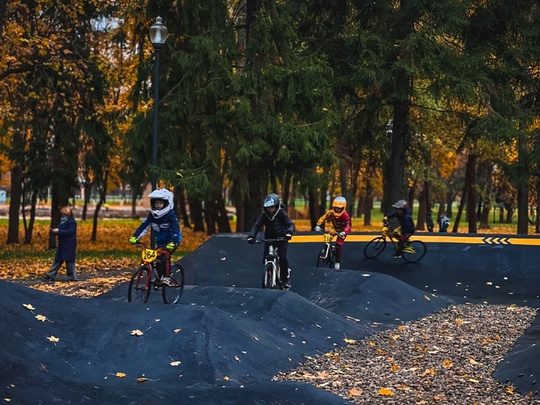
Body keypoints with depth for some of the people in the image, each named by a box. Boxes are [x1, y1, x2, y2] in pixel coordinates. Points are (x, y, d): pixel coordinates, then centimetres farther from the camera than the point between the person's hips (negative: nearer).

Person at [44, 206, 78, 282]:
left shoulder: (72, 222, -13)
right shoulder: (62, 221, 14)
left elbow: (69, 231, -24)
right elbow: (60, 230, 17)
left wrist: (58, 231, -25)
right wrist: (53, 231, -5)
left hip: (69, 246, -9)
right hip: (62, 245, 9)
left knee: (69, 261, -3)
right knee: (58, 260, 10)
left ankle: (72, 277, 4)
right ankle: (50, 275, 11)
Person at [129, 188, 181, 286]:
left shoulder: (170, 215, -19)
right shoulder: (152, 215, -3)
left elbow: (175, 229, -28)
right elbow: (144, 225, -9)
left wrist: (173, 242, -42)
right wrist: (134, 237, -22)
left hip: (171, 242, -6)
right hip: (160, 241, 6)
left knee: (164, 255, -25)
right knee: (157, 258, -5)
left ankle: (167, 278, -18)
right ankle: (160, 277, 15)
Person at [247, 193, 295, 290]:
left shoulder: (282, 214, -13)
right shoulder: (264, 215, -7)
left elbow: (290, 224, -19)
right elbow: (257, 226, -11)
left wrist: (289, 232, -41)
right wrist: (251, 236, -28)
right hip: (269, 238, 3)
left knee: (282, 257, -19)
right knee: (265, 259, -9)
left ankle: (285, 280, -5)